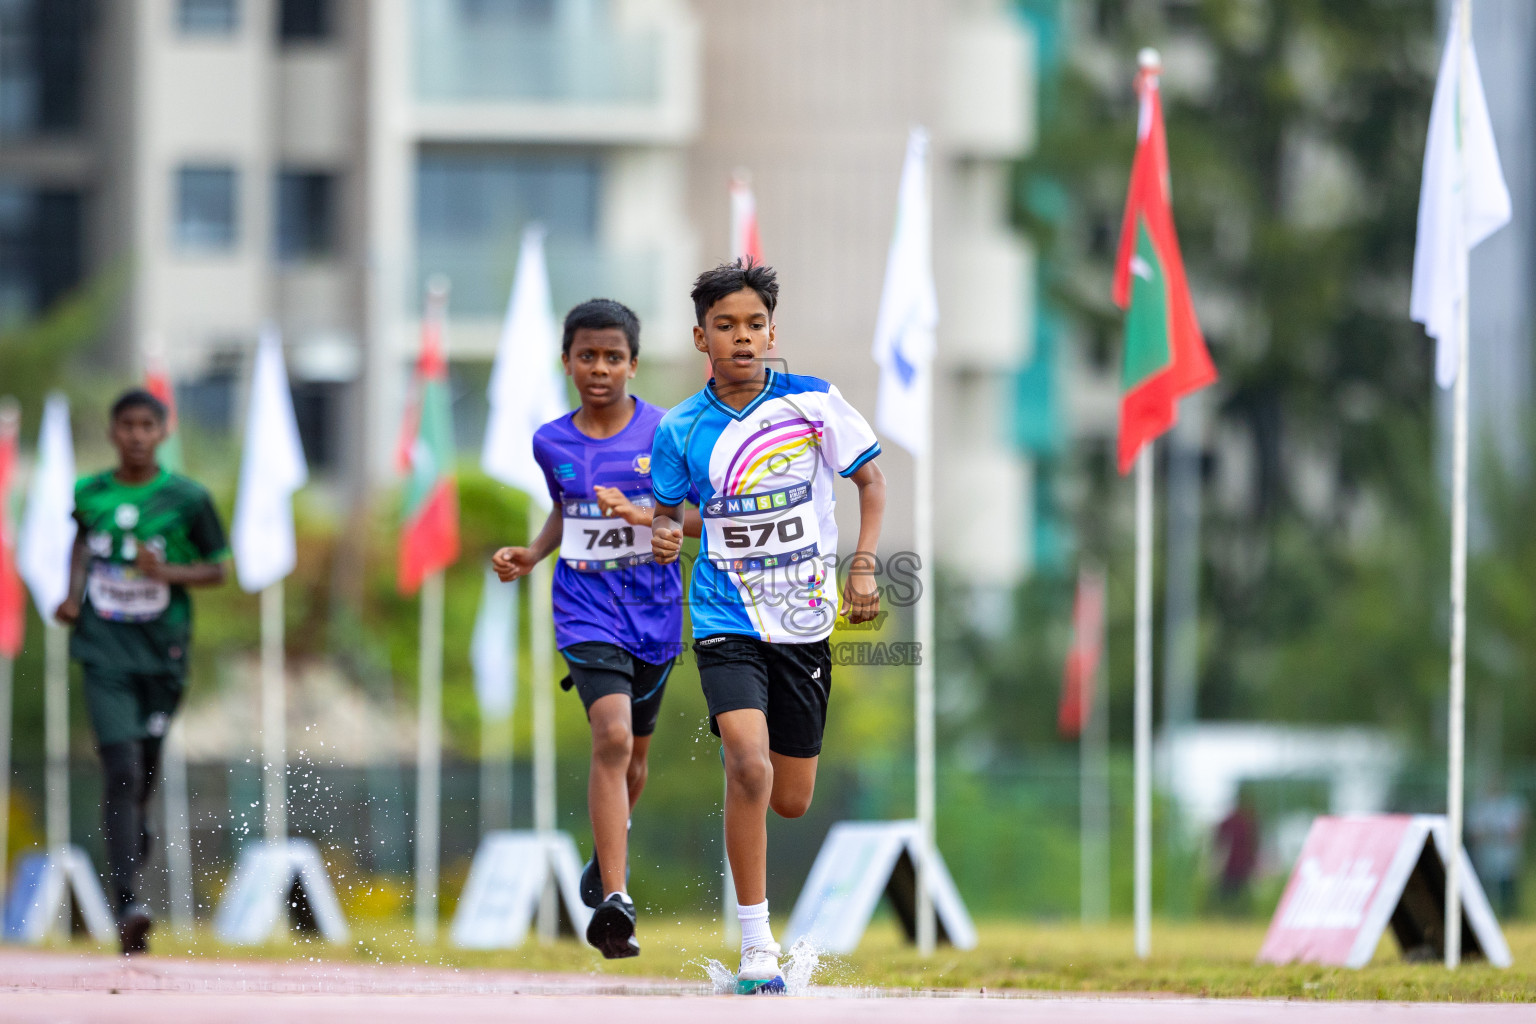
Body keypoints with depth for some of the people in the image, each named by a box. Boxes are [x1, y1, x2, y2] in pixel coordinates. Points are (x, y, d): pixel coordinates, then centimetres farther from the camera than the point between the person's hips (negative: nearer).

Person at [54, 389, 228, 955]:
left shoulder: (187, 499, -2)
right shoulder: (89, 493, 4)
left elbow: (216, 570, 5)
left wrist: (167, 572, -13)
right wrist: (74, 596, 9)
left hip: (161, 653, 0)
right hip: (105, 653, 0)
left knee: (143, 778, 9)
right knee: (122, 773, -15)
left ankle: (131, 839, 45)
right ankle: (129, 907, -23)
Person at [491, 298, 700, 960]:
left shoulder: (665, 433, -5)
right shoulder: (551, 443, 3)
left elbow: (701, 516, -4)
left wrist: (641, 515, -20)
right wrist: (530, 556, 5)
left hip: (653, 608, 1)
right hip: (587, 607, -1)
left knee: (634, 751, 16)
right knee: (612, 734, -21)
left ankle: (609, 847, 50)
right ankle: (613, 902, -27)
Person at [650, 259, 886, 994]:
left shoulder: (814, 404, -5)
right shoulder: (682, 429, -3)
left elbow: (871, 480, 6)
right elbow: (667, 510, 10)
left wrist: (863, 567, -5)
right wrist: (664, 539, -14)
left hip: (805, 621, 2)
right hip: (727, 621, -2)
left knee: (791, 802, 8)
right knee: (750, 768, -24)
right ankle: (756, 947, -17)